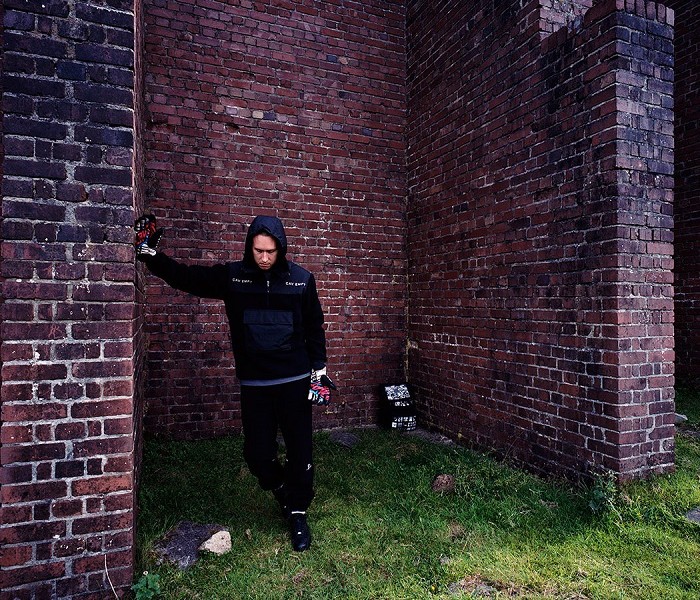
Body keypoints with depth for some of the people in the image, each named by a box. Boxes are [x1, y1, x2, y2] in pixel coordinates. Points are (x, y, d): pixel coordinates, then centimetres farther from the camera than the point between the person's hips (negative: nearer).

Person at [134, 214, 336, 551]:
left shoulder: (301, 279, -2)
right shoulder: (232, 276, -1)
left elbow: (314, 329, 5)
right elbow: (185, 277, 3)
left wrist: (319, 371, 3)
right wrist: (150, 253, -7)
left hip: (295, 381, -1)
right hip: (253, 384, 1)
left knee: (299, 451, 5)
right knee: (257, 454, 6)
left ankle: (298, 513, 27)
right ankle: (281, 490, 39)